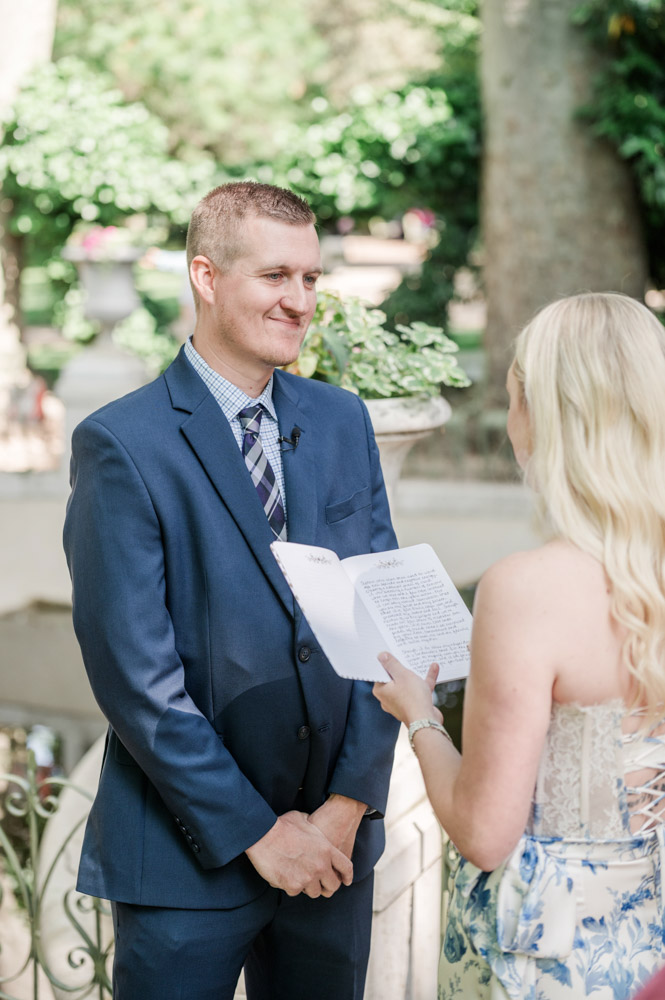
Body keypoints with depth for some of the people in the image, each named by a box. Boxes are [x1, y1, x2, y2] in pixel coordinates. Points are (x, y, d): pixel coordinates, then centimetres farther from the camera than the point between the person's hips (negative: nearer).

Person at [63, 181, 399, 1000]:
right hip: (188, 857, -5)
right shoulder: (121, 444, -13)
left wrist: (350, 801, -6)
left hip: (334, 840, 5)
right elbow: (133, 672, -16)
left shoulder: (342, 422, 5)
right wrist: (253, 831, -13)